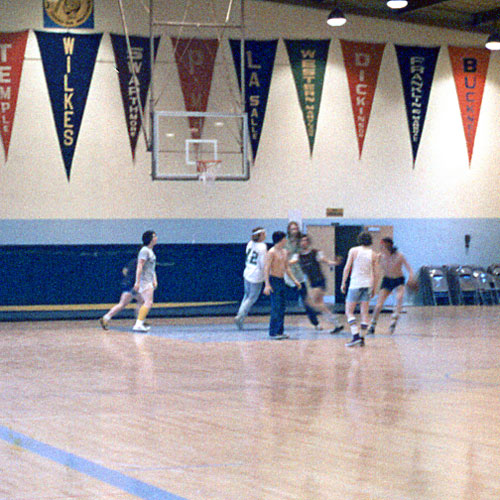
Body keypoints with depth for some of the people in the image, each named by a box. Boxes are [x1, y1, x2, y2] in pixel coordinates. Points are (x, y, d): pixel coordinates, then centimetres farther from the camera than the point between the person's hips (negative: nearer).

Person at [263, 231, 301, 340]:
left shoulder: (285, 252, 13)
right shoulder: (272, 252, -12)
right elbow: (266, 268, -16)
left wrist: (294, 280, 17)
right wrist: (267, 285, -24)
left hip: (282, 281, 8)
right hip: (274, 280, -8)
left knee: (282, 307, 8)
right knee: (276, 307, -10)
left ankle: (280, 331, 13)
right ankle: (273, 333, -7)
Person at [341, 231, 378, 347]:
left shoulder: (353, 251, -1)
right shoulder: (373, 254, 6)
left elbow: (347, 268, -4)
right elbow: (375, 273, 7)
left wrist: (343, 283, 3)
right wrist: (373, 288, 17)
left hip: (355, 284, -3)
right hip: (368, 284, 3)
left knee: (349, 312, 1)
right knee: (365, 313, 7)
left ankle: (356, 336, -14)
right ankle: (362, 339, 7)